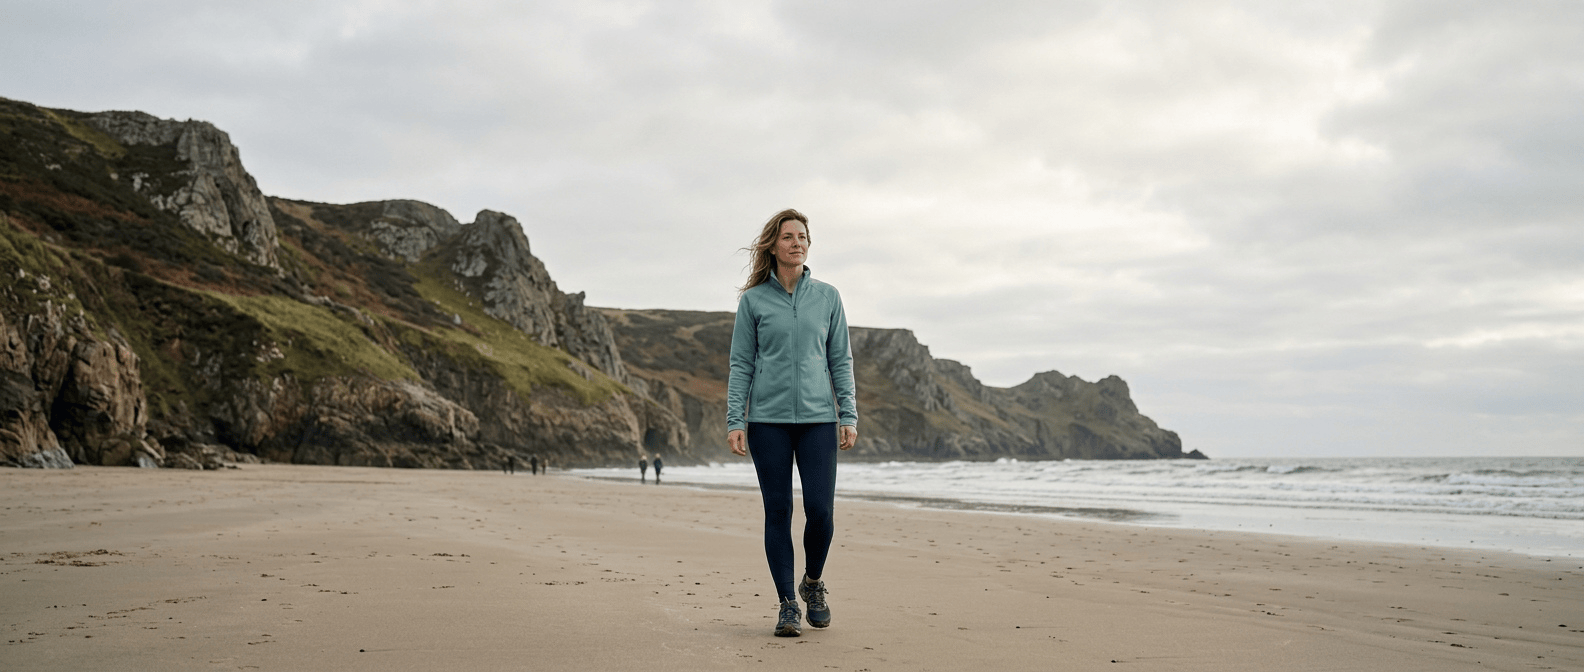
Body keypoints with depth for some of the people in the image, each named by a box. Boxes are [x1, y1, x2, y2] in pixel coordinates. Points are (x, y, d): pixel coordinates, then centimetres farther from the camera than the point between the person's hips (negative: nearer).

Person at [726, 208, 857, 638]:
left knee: (821, 510, -5)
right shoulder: (753, 300, 4)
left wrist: (849, 416, 1)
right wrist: (734, 421, -4)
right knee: (778, 512, 1)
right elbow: (741, 364, 3)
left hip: (818, 417, 1)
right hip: (768, 420, -1)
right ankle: (787, 605, 11)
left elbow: (841, 360, 9)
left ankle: (813, 583, 22)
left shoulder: (827, 297, 8)